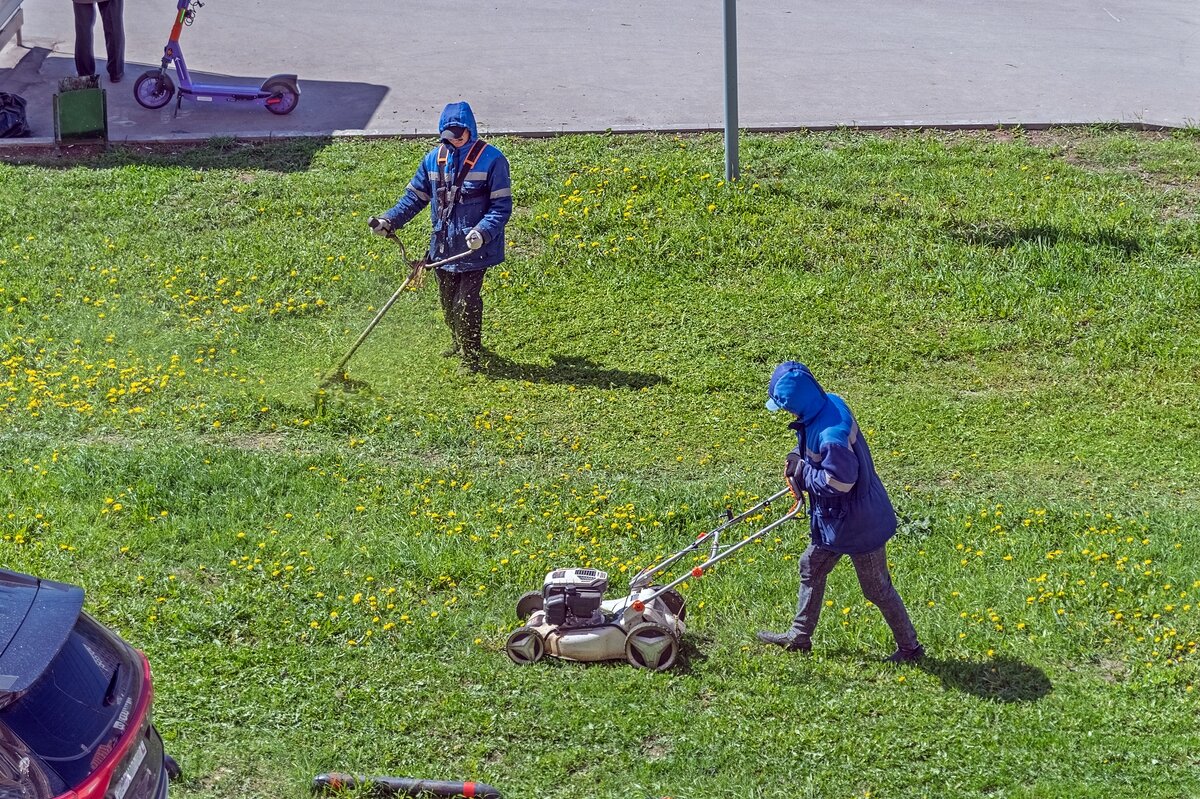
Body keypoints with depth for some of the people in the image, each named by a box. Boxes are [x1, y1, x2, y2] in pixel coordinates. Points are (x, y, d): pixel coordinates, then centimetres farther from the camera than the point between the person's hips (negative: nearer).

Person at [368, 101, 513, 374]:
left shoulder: (491, 159, -12)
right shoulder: (434, 159, 4)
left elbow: (501, 206, -12)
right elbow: (415, 197, 11)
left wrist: (483, 232, -28)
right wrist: (390, 220, -2)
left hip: (475, 248, -5)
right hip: (444, 246, 5)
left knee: (465, 303, -6)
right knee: (447, 302, 16)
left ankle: (472, 356, 14)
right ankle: (458, 343, 41)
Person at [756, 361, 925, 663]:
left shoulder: (830, 433, -34)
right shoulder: (830, 404, -5)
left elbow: (839, 482, -31)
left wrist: (803, 471, -18)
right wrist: (801, 463, -5)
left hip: (859, 521, -10)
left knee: (877, 588, 7)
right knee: (811, 566, 21)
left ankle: (910, 647, 24)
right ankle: (799, 637, 35)